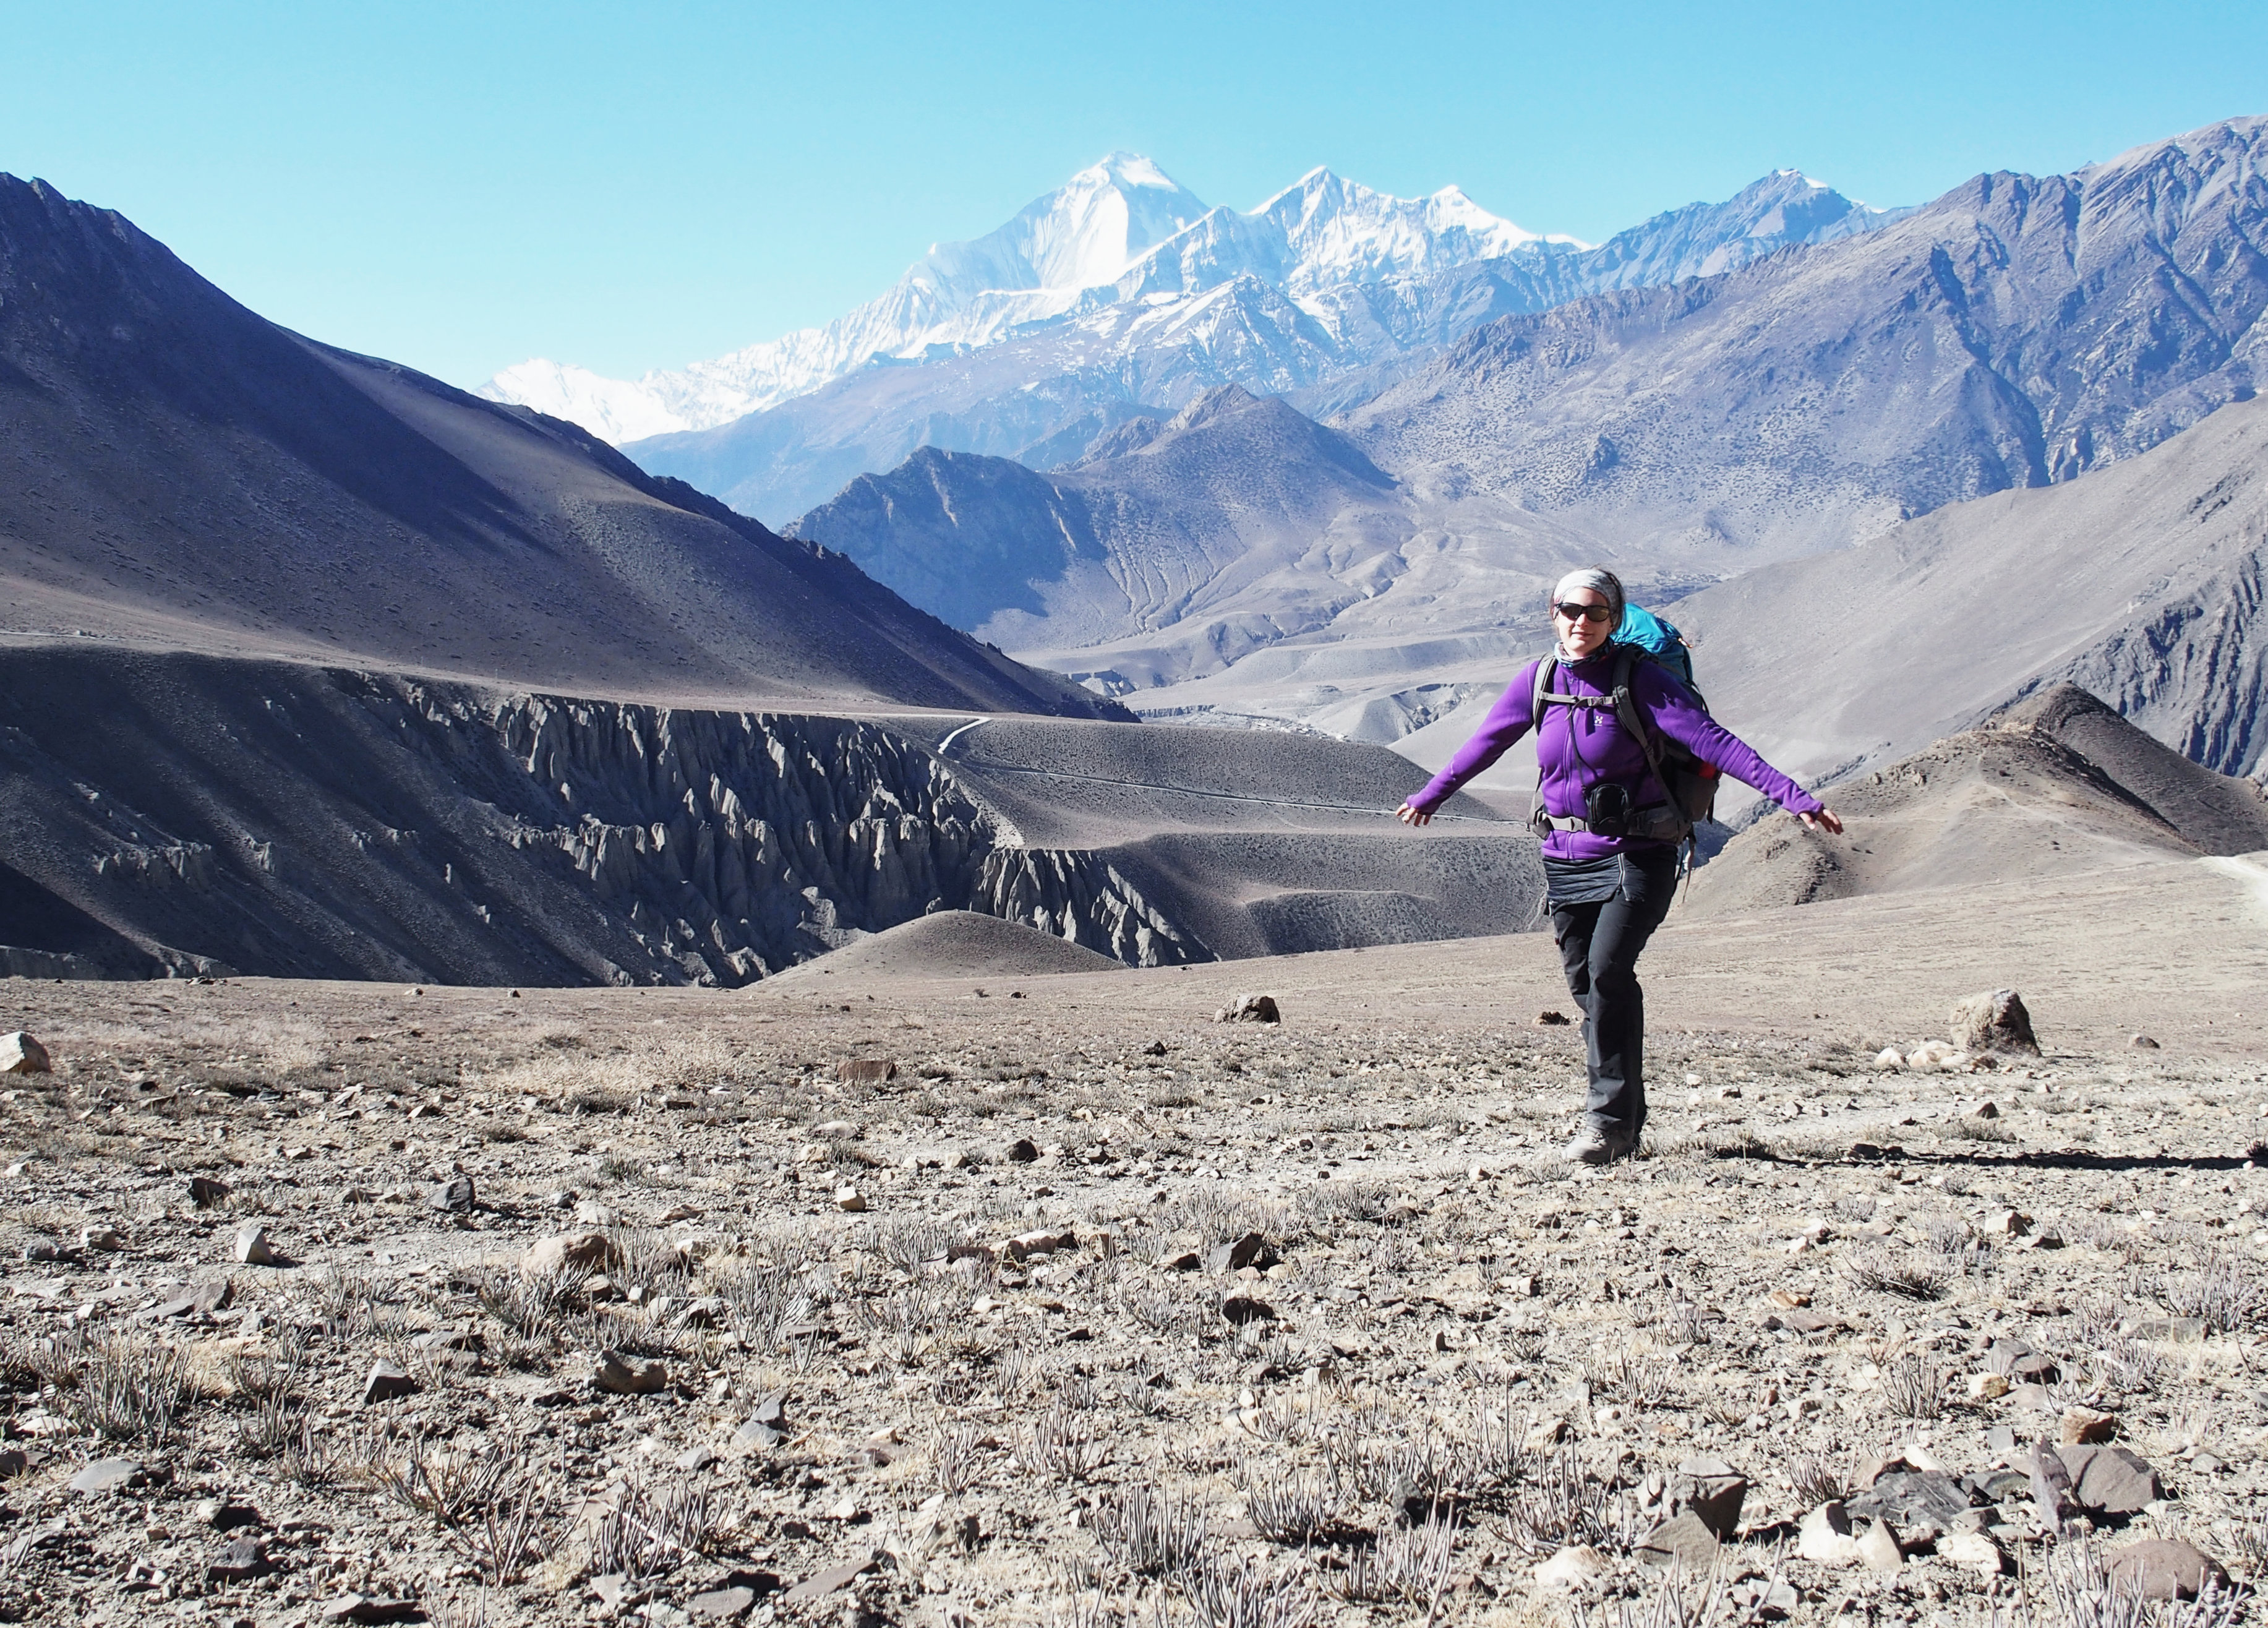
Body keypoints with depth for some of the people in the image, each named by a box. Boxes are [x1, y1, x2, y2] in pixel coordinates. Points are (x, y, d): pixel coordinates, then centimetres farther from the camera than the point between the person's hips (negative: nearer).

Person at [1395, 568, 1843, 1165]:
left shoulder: (1639, 678, -9)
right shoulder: (1537, 682, 5)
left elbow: (1712, 739, -16)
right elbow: (1483, 744, 21)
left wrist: (1794, 797, -23)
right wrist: (1429, 797, 33)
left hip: (1637, 854, -5)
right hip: (1566, 857, 5)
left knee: (1607, 970, -20)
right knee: (1585, 985, 4)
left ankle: (1609, 1116, -10)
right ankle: (1627, 1121, 16)